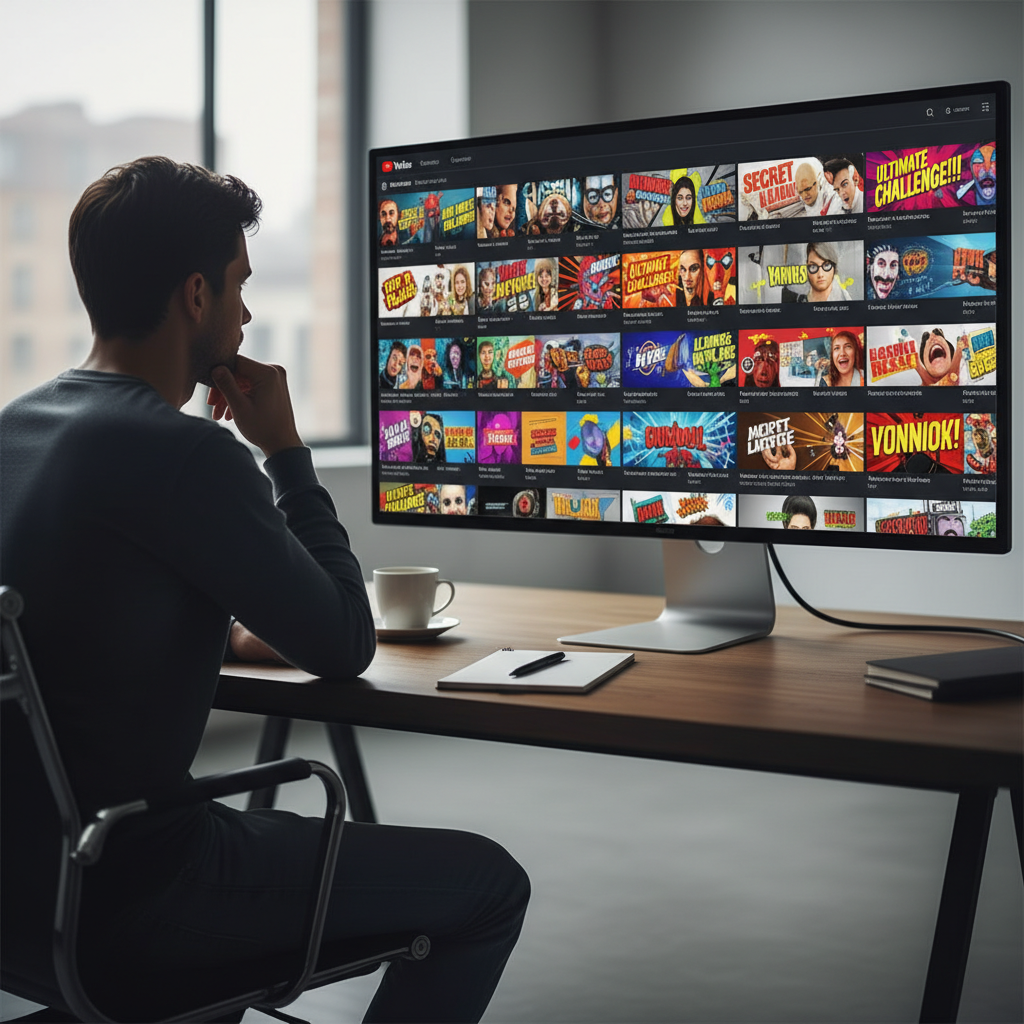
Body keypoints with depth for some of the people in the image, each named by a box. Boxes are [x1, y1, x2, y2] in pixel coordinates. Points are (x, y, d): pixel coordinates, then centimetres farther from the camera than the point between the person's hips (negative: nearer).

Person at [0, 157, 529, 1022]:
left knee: (261, 825, 38)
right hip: (120, 892, -9)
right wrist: (285, 449, -4)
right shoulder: (183, 453, -22)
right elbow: (345, 648, -11)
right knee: (490, 885, 2)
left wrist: (230, 636, 11)